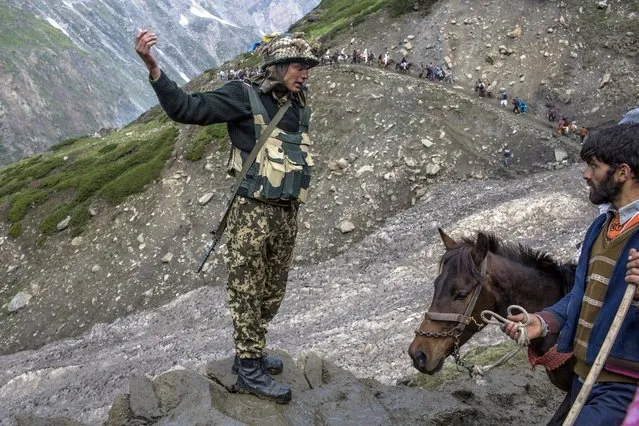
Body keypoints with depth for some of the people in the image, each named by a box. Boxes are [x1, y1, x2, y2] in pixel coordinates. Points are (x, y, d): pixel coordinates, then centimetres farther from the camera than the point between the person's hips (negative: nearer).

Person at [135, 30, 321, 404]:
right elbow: (186, 109, -17)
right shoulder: (245, 96, -9)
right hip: (253, 213, -7)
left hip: (287, 215, 7)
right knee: (248, 294, 2)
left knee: (272, 294, 17)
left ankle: (252, 354, 33)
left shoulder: (299, 107, 11)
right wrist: (153, 68, -30)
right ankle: (250, 371, 12)